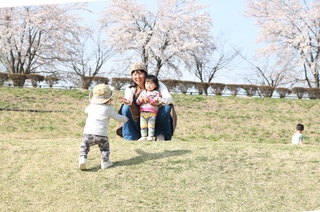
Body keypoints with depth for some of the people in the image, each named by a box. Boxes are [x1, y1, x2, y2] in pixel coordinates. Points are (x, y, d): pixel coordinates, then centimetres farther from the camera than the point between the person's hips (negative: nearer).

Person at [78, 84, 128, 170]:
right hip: (101, 134, -1)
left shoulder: (91, 106, 14)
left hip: (88, 133, 2)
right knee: (105, 148, 18)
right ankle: (105, 162, 12)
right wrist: (125, 119, 36)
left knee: (84, 147, 11)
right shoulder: (108, 109, 6)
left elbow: (86, 111, 37)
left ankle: (82, 159, -8)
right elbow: (117, 117, 15)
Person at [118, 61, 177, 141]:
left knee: (167, 107, -26)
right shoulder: (131, 89, 0)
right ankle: (133, 137, -15)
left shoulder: (157, 85, -5)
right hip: (139, 121, 1)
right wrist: (128, 102, -50)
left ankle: (161, 135, -14)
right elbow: (128, 98, -24)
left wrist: (160, 101, -45)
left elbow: (169, 98, -21)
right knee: (126, 107, -23)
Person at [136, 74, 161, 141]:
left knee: (151, 125, -6)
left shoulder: (156, 93, 4)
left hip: (152, 112, -4)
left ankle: (150, 136, -2)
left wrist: (149, 100, -20)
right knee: (143, 125, 4)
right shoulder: (143, 92, 18)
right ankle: (143, 136, 10)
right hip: (143, 112, 4)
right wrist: (140, 100, -6)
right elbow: (137, 102, 16)